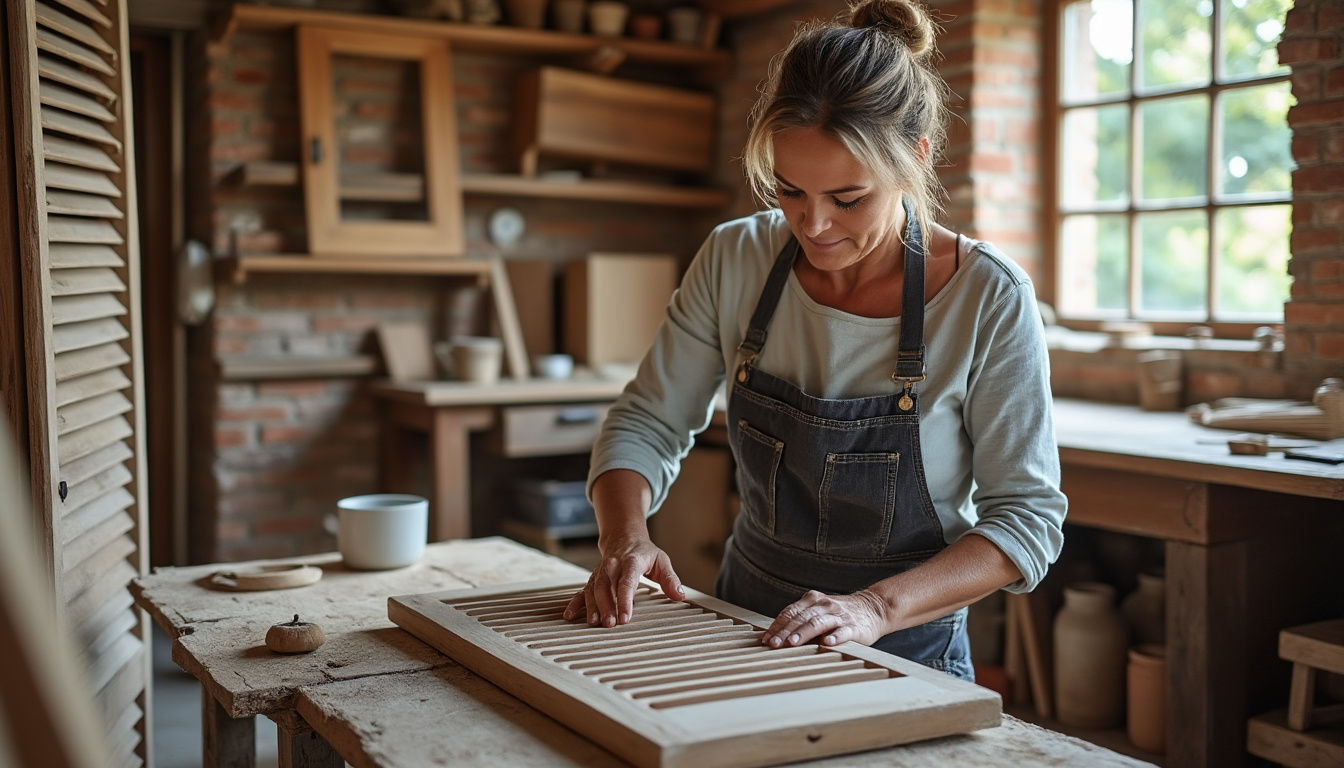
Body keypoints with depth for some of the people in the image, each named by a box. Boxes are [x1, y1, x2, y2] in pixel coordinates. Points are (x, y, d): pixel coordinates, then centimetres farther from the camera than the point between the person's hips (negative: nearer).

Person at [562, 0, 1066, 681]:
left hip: (906, 654, 0)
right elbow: (647, 424, 4)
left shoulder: (988, 298, -13)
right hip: (745, 632, 1)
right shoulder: (735, 261, -4)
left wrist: (877, 607, -24)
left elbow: (1026, 518, -10)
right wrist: (625, 538, -15)